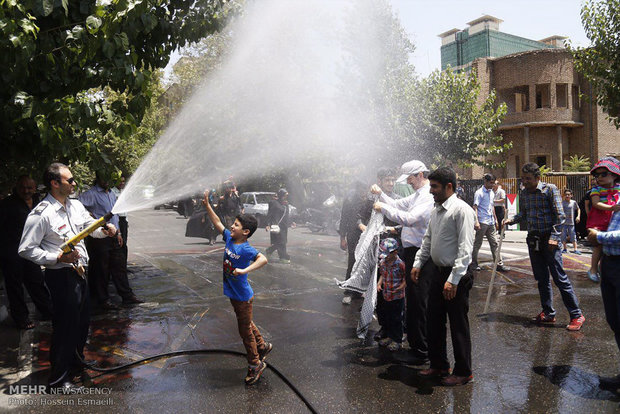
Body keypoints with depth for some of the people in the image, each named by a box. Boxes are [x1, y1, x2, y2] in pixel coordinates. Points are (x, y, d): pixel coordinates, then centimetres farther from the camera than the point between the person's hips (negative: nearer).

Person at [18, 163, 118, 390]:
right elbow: (26, 249, -15)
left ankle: (76, 364, 42)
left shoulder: (75, 205, 6)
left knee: (83, 321, 20)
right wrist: (58, 258, -24)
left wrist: (106, 229, -4)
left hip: (79, 272, 8)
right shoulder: (41, 214, -18)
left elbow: (91, 226, 18)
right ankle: (59, 378, 19)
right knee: (65, 326, 1)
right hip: (61, 276, -8)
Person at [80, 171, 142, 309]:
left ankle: (127, 295, 20)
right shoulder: (91, 194, -10)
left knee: (119, 267, 12)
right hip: (99, 237, -7)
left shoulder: (112, 193, 15)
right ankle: (103, 299, 16)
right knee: (101, 269, 3)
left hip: (113, 236, 7)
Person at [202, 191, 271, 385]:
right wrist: (207, 205, 2)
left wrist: (244, 270, -46)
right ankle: (262, 346, 46)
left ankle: (255, 364, 23)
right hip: (233, 294, 8)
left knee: (245, 330, 6)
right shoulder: (229, 238, -4)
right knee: (246, 323, 25)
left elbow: (263, 259, -42)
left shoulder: (246, 249, -26)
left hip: (243, 296, -8)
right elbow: (217, 223, 6)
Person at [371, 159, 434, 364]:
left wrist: (383, 208, -19)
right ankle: (414, 342, 32)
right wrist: (380, 194, 12)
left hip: (419, 254, -10)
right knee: (412, 299, 18)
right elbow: (398, 205, 26)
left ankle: (422, 351, 5)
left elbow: (409, 218, -28)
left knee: (418, 302, -4)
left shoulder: (429, 196, -17)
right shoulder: (417, 194, 16)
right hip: (411, 251, 10)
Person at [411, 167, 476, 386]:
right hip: (437, 272, 8)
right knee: (434, 322, 16)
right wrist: (418, 263, 13)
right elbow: (427, 240, 20)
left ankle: (463, 372, 21)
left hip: (457, 276, -8)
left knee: (459, 326, 4)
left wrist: (453, 279, -25)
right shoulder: (436, 210, 10)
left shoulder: (461, 210, -16)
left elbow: (465, 249, -21)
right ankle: (438, 365, 32)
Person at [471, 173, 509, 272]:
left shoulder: (492, 193, 15)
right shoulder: (479, 193, -8)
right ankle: (473, 263, 13)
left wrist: (495, 219, 23)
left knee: (495, 243, 5)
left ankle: (499, 264, 8)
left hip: (491, 222, 7)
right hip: (482, 222, -7)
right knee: (477, 243, 2)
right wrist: (476, 221, -21)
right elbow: (475, 207, -13)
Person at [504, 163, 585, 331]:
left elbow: (559, 215, -9)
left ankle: (576, 315, 5)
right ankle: (548, 314, 20)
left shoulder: (550, 189, -7)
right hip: (533, 240, 6)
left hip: (549, 239, -6)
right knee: (541, 279, 11)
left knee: (560, 277, -5)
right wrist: (511, 220, -3)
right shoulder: (523, 193, 9)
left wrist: (553, 237, -17)